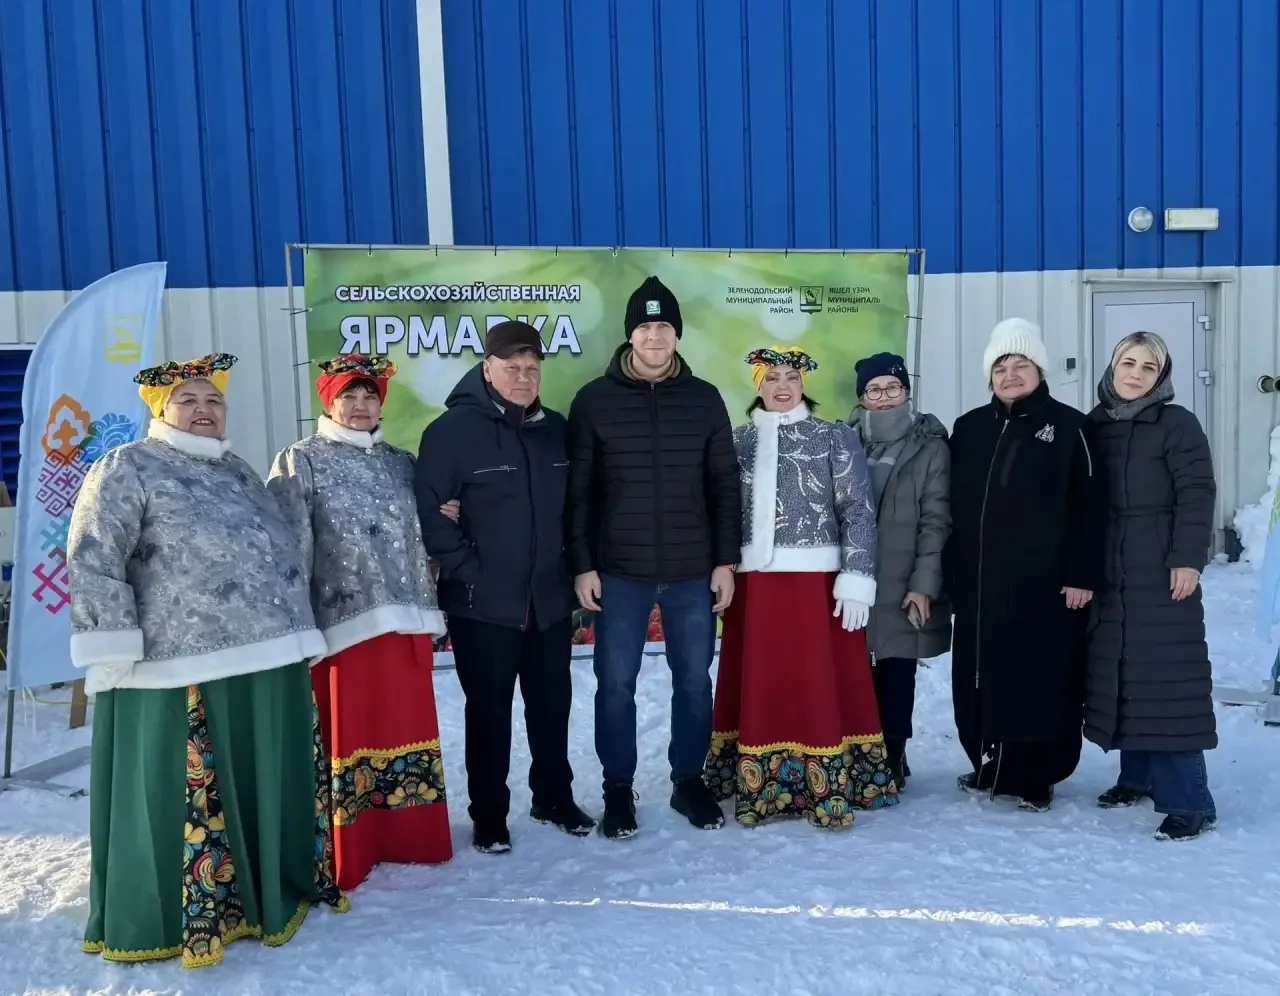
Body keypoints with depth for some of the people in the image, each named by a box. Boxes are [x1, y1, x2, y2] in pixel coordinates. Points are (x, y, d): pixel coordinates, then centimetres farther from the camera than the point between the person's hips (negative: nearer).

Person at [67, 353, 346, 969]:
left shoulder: (238, 473, 21)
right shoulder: (127, 468, -2)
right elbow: (92, 561, -10)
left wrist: (294, 635, 24)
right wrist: (114, 654, -15)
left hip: (272, 663, 7)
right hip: (185, 672, -7)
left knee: (269, 791, 15)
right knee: (187, 799, -1)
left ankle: (276, 890, 30)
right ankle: (189, 915, 13)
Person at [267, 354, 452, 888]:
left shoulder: (401, 464, 15)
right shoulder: (301, 462, 0)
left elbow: (422, 534, 21)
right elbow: (287, 546, -7)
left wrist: (426, 605, 8)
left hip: (405, 619, 5)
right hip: (342, 621, -5)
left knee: (405, 731, 12)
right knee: (347, 738, 0)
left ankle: (410, 839, 25)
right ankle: (346, 856, 11)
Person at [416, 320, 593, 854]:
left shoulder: (556, 429, 7)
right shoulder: (452, 430, -11)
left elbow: (574, 503, 14)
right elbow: (430, 511, -14)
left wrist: (571, 563, 3)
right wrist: (466, 571, -15)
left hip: (550, 599, 5)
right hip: (483, 604, -5)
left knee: (553, 705, 16)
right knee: (489, 712, 7)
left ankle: (554, 798, 35)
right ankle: (488, 816, 22)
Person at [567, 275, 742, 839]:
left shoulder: (705, 400, 5)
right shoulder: (595, 400, -1)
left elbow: (725, 486, 6)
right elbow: (577, 490, 0)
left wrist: (726, 560, 1)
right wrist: (582, 564, -5)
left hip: (693, 572, 2)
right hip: (620, 572, -1)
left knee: (694, 681, 10)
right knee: (616, 684, 5)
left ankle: (689, 781, 28)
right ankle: (618, 789, 22)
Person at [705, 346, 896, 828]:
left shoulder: (835, 437, 3)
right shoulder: (739, 441, 11)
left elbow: (859, 511, -2)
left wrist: (856, 579, -10)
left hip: (819, 581, -2)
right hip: (755, 581, 3)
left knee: (820, 685, -1)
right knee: (761, 685, 7)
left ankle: (828, 789, 7)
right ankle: (760, 789, 15)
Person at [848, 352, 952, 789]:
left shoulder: (930, 446, 2)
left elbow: (936, 520, -3)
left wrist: (924, 583, -11)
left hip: (903, 587, -2)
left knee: (895, 678, 3)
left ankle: (891, 762, 15)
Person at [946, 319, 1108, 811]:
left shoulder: (1068, 425, 0)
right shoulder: (969, 427, 11)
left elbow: (1091, 506, -5)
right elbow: (951, 505, 11)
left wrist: (1082, 575, -10)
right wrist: (951, 572, 7)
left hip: (1045, 584, -4)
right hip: (978, 585, 4)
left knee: (1042, 680, 1)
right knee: (980, 678, 9)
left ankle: (1036, 776, 14)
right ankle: (989, 765, 24)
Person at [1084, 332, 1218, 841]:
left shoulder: (1177, 423, -2)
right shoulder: (1093, 426, 12)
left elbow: (1196, 494, -9)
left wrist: (1188, 558, -18)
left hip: (1161, 572, -5)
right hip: (1108, 574, 6)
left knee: (1165, 679, -8)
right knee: (1119, 675, 8)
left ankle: (1188, 801, -5)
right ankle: (1138, 777, 21)